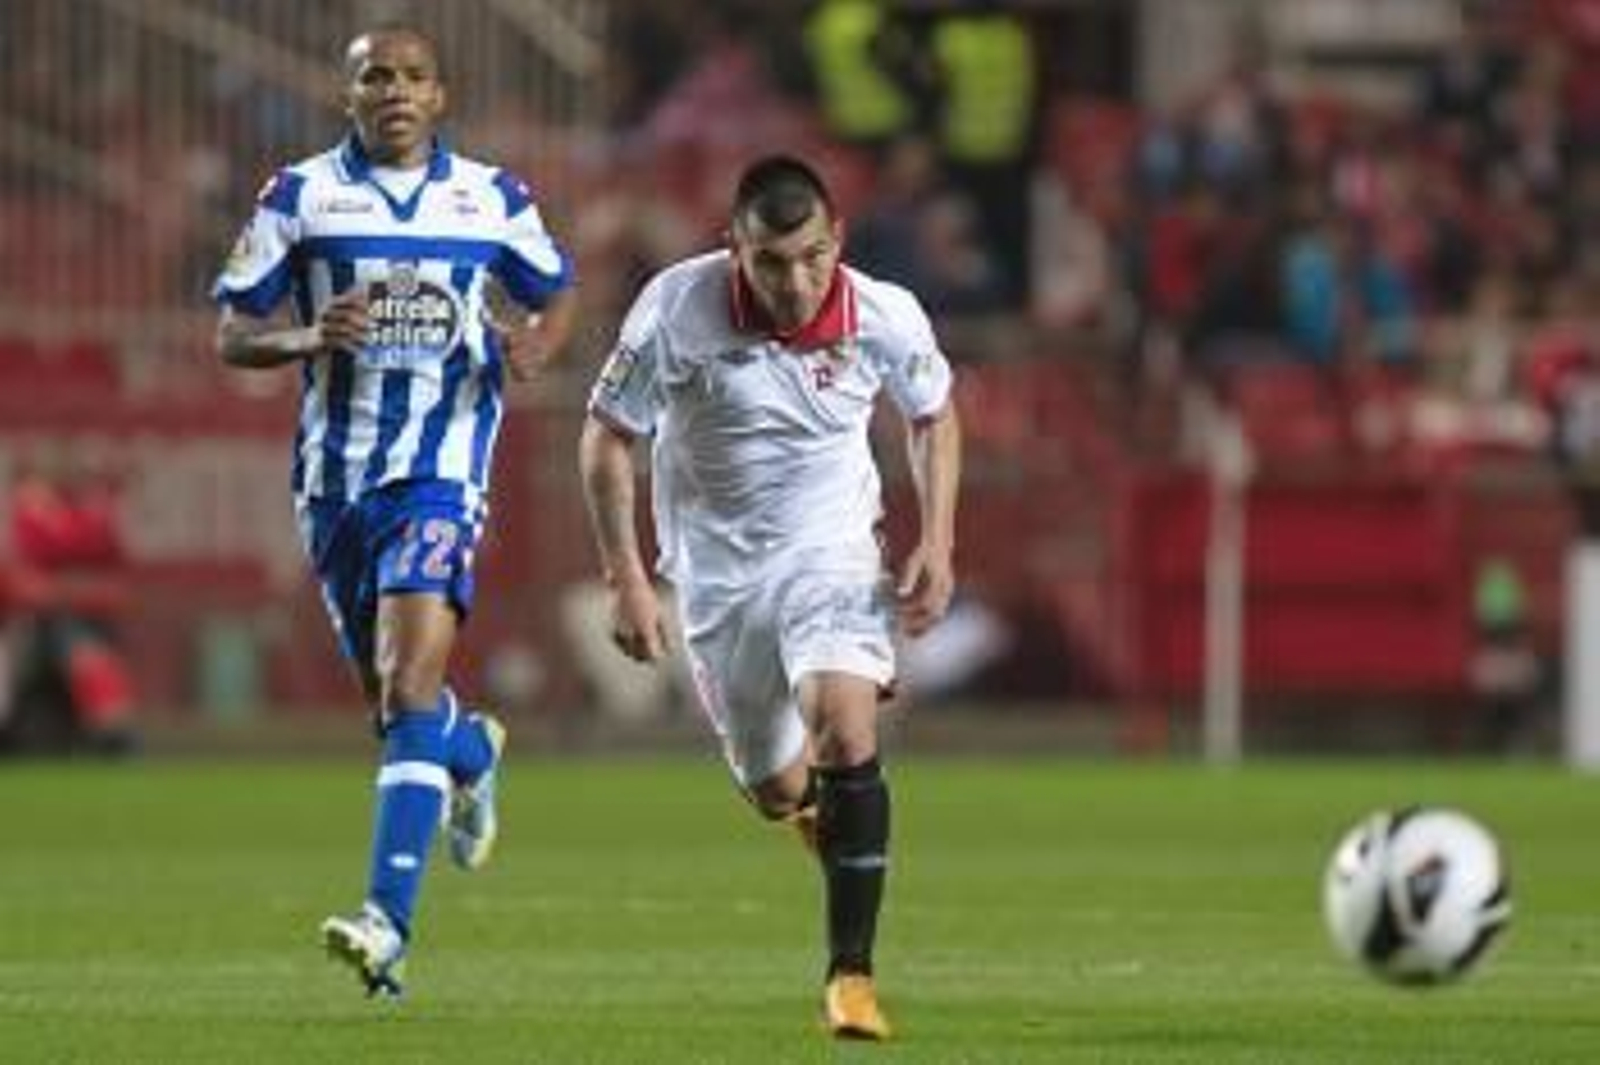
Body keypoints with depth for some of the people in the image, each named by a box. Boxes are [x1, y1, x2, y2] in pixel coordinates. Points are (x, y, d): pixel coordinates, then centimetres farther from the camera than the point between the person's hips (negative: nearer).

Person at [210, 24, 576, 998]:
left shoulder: (492, 200, 4)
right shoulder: (300, 197, 3)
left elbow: (557, 292, 18)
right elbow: (232, 333, 4)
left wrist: (537, 346, -5)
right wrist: (307, 338, -17)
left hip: (443, 475, -2)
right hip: (335, 473, 3)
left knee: (410, 689, -18)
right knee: (391, 697, 13)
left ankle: (390, 922, -23)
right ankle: (472, 752, 51)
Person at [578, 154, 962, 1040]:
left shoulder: (885, 317, -15)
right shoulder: (676, 309, -20)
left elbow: (933, 416, 7)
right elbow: (607, 437, -7)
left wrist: (936, 544, -3)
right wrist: (626, 578, -12)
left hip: (832, 547, -1)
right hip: (715, 567, 1)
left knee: (846, 738, -25)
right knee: (779, 792, 8)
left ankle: (851, 973, -19)